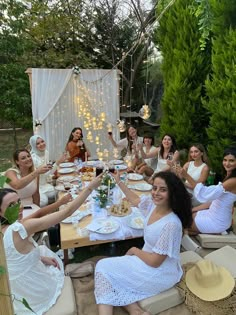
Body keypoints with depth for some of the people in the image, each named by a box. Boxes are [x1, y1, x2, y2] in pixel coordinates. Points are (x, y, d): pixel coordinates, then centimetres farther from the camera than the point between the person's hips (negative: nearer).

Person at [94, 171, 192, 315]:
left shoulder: (171, 224, -31)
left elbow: (155, 261, -24)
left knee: (104, 268, -2)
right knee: (105, 266, 6)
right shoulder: (153, 203, -9)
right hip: (149, 260, 8)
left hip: (160, 274, -8)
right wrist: (118, 181, 20)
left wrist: (134, 250, -8)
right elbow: (135, 199, 14)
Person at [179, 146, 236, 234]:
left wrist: (187, 176, -38)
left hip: (218, 221, -9)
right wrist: (193, 209, 7)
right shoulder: (228, 177, 7)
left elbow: (207, 193, -32)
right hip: (213, 213, 9)